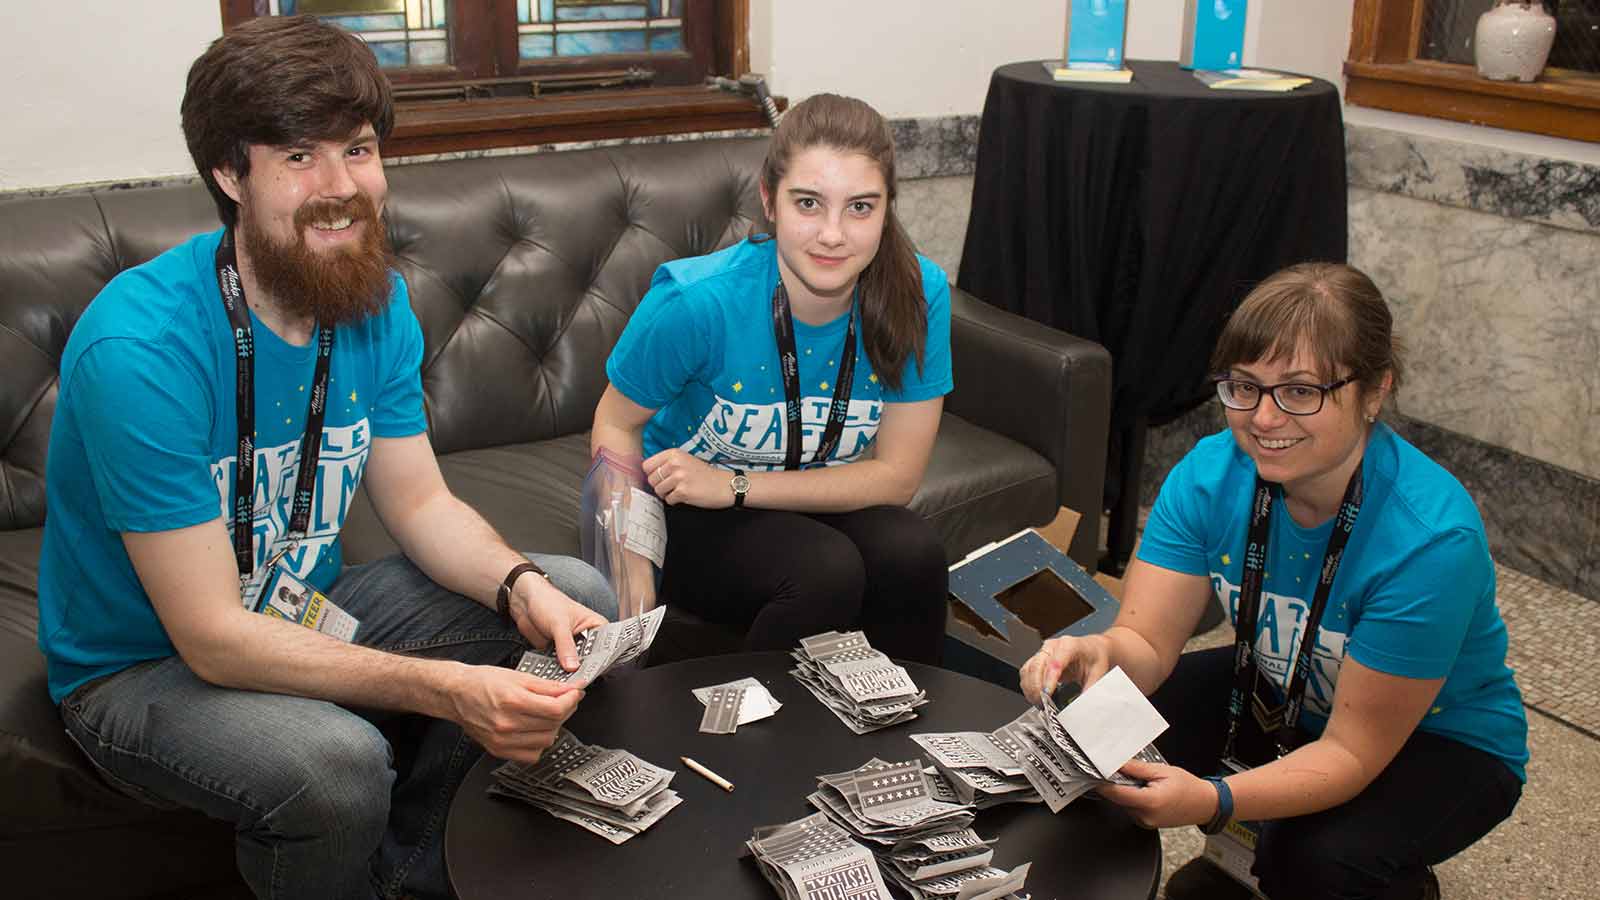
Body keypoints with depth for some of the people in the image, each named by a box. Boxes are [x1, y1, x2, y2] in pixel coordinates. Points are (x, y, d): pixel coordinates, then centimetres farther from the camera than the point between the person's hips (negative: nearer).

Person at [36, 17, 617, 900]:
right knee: (336, 763, -37)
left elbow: (420, 503, 0)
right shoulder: (139, 347, -30)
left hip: (306, 610, 7)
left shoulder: (377, 302, -7)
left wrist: (523, 588, -22)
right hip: (140, 666, -7)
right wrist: (446, 688, -36)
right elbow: (213, 639, -29)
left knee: (579, 596, -2)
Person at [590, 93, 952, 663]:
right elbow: (617, 425, -9)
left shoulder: (918, 294, -17)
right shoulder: (697, 303, -25)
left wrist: (735, 486, -22)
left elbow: (897, 475, -12)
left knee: (912, 553, -26)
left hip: (812, 509, 3)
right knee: (825, 569, -30)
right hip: (684, 517, -3)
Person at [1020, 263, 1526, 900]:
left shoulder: (1431, 539, -34)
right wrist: (1101, 653, -46)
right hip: (1279, 700, 5)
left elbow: (1352, 752, -30)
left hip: (1436, 742, -4)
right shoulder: (1213, 472, -20)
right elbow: (1148, 643, -21)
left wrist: (1215, 800, -48)